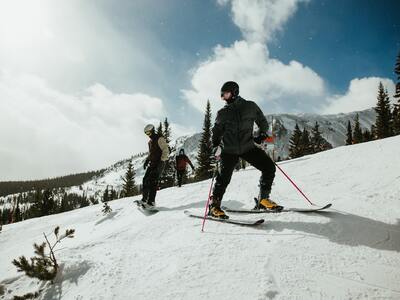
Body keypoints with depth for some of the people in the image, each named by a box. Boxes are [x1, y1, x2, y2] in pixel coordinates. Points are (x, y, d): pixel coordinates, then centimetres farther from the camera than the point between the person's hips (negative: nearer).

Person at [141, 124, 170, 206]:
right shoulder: (150, 141, 19)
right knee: (146, 179, 1)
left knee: (153, 181, -15)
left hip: (159, 163, -8)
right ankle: (145, 198, 8)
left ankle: (151, 200, -15)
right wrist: (147, 160, 17)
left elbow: (166, 151, -14)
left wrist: (162, 161, -22)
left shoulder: (160, 139, -8)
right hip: (152, 163, 8)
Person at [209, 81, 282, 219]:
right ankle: (214, 205, 4)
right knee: (224, 176, -14)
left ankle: (263, 199, 3)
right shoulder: (222, 113, 8)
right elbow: (216, 131, 14)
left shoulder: (250, 106, 5)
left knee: (269, 167, -11)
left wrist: (262, 134, -5)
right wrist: (216, 146, -1)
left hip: (248, 147, 1)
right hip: (229, 149, -1)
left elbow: (263, 122, 13)